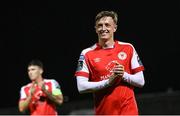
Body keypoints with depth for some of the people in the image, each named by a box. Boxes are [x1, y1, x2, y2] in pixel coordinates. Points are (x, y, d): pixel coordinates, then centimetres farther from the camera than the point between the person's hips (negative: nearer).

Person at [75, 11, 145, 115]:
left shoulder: (128, 48, 7)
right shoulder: (87, 54, 3)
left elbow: (141, 81, 7)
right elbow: (81, 86, -6)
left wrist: (124, 75, -11)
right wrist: (108, 82, -14)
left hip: (128, 110, 0)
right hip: (103, 111, 0)